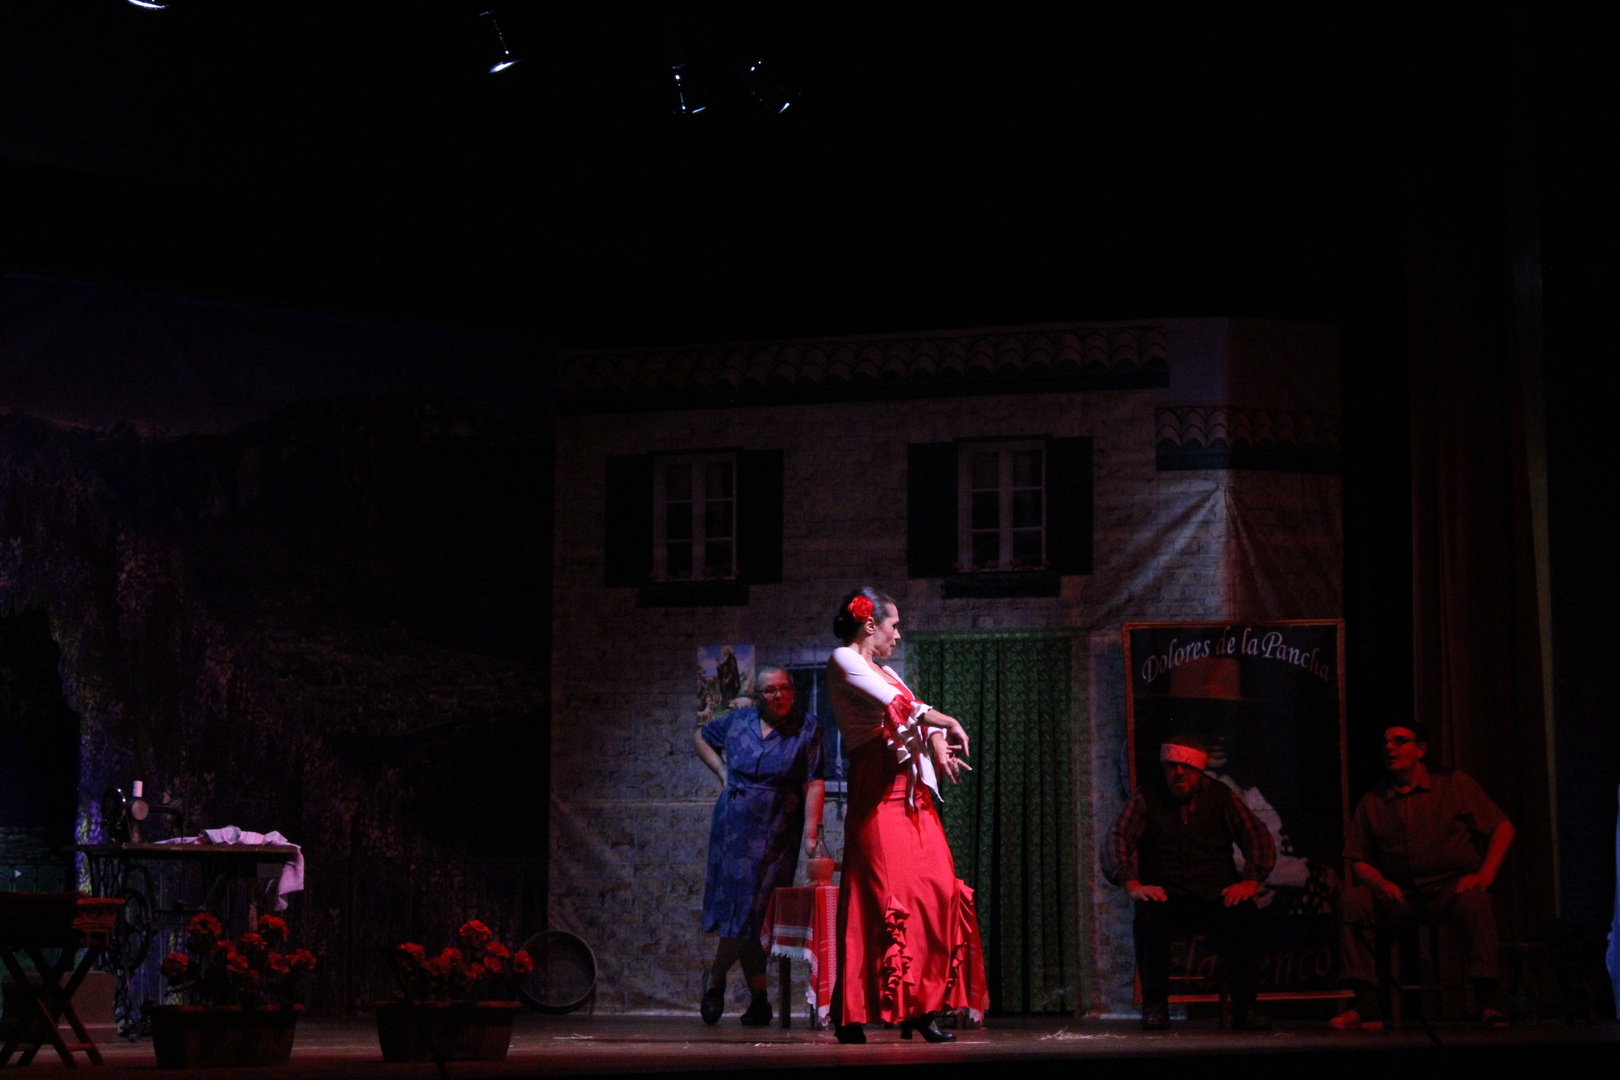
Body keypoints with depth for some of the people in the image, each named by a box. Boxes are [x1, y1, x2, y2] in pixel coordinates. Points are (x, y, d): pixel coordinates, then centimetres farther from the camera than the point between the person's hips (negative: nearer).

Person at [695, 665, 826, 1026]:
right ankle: (758, 999, 10)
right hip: (733, 829, 3)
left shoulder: (806, 729, -5)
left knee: (751, 912, -4)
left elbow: (814, 784, -11)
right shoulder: (738, 721, 6)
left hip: (775, 834, -3)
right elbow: (702, 736, 25)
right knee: (736, 907, 1)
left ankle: (715, 982, 15)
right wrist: (722, 772, 10)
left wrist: (810, 834, -20)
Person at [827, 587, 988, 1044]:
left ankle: (921, 1009, 2)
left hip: (913, 794, 9)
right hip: (879, 793, -9)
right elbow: (896, 705, -15)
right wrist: (949, 725, -7)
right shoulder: (844, 661, -1)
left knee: (937, 892, 0)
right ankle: (854, 1017, -10)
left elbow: (915, 715, 17)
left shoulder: (884, 671, 26)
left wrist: (937, 742, -4)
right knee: (886, 897, -13)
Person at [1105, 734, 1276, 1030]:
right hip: (1166, 894, 0)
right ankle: (1154, 1005, -23)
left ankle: (1244, 1007, -24)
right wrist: (1133, 885, -21)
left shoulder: (1220, 796, 9)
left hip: (1215, 895, 0)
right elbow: (1119, 838, -4)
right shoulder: (1146, 796, 6)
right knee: (1148, 914, -34)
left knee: (1240, 913, -32)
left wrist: (1250, 881, -15)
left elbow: (1259, 836, 2)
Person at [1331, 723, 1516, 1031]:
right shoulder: (1373, 803, 12)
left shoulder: (1454, 784, 7)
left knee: (1474, 901, -37)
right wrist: (1379, 883, -9)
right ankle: (1366, 1006, -24)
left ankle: (1487, 1000, -31)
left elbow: (1503, 828, 5)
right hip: (1401, 895, 3)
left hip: (1452, 887, -2)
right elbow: (1359, 860, 14)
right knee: (1352, 900, -24)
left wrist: (1485, 875, -9)